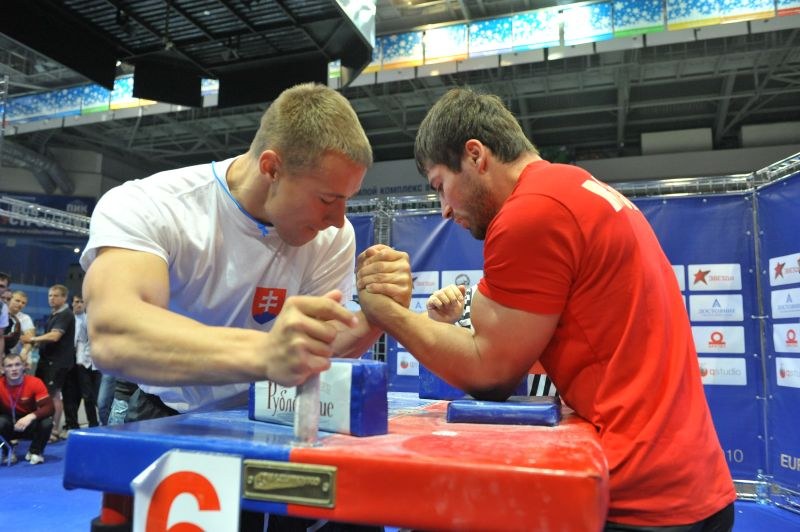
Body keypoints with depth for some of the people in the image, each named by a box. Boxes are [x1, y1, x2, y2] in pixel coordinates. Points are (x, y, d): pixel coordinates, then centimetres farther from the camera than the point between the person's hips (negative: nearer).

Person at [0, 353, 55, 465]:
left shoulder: (35, 383, -20)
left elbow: (49, 408, -27)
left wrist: (31, 416, -44)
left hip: (30, 426, 0)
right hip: (9, 426, 1)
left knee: (46, 422, -32)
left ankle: (35, 452, -2)